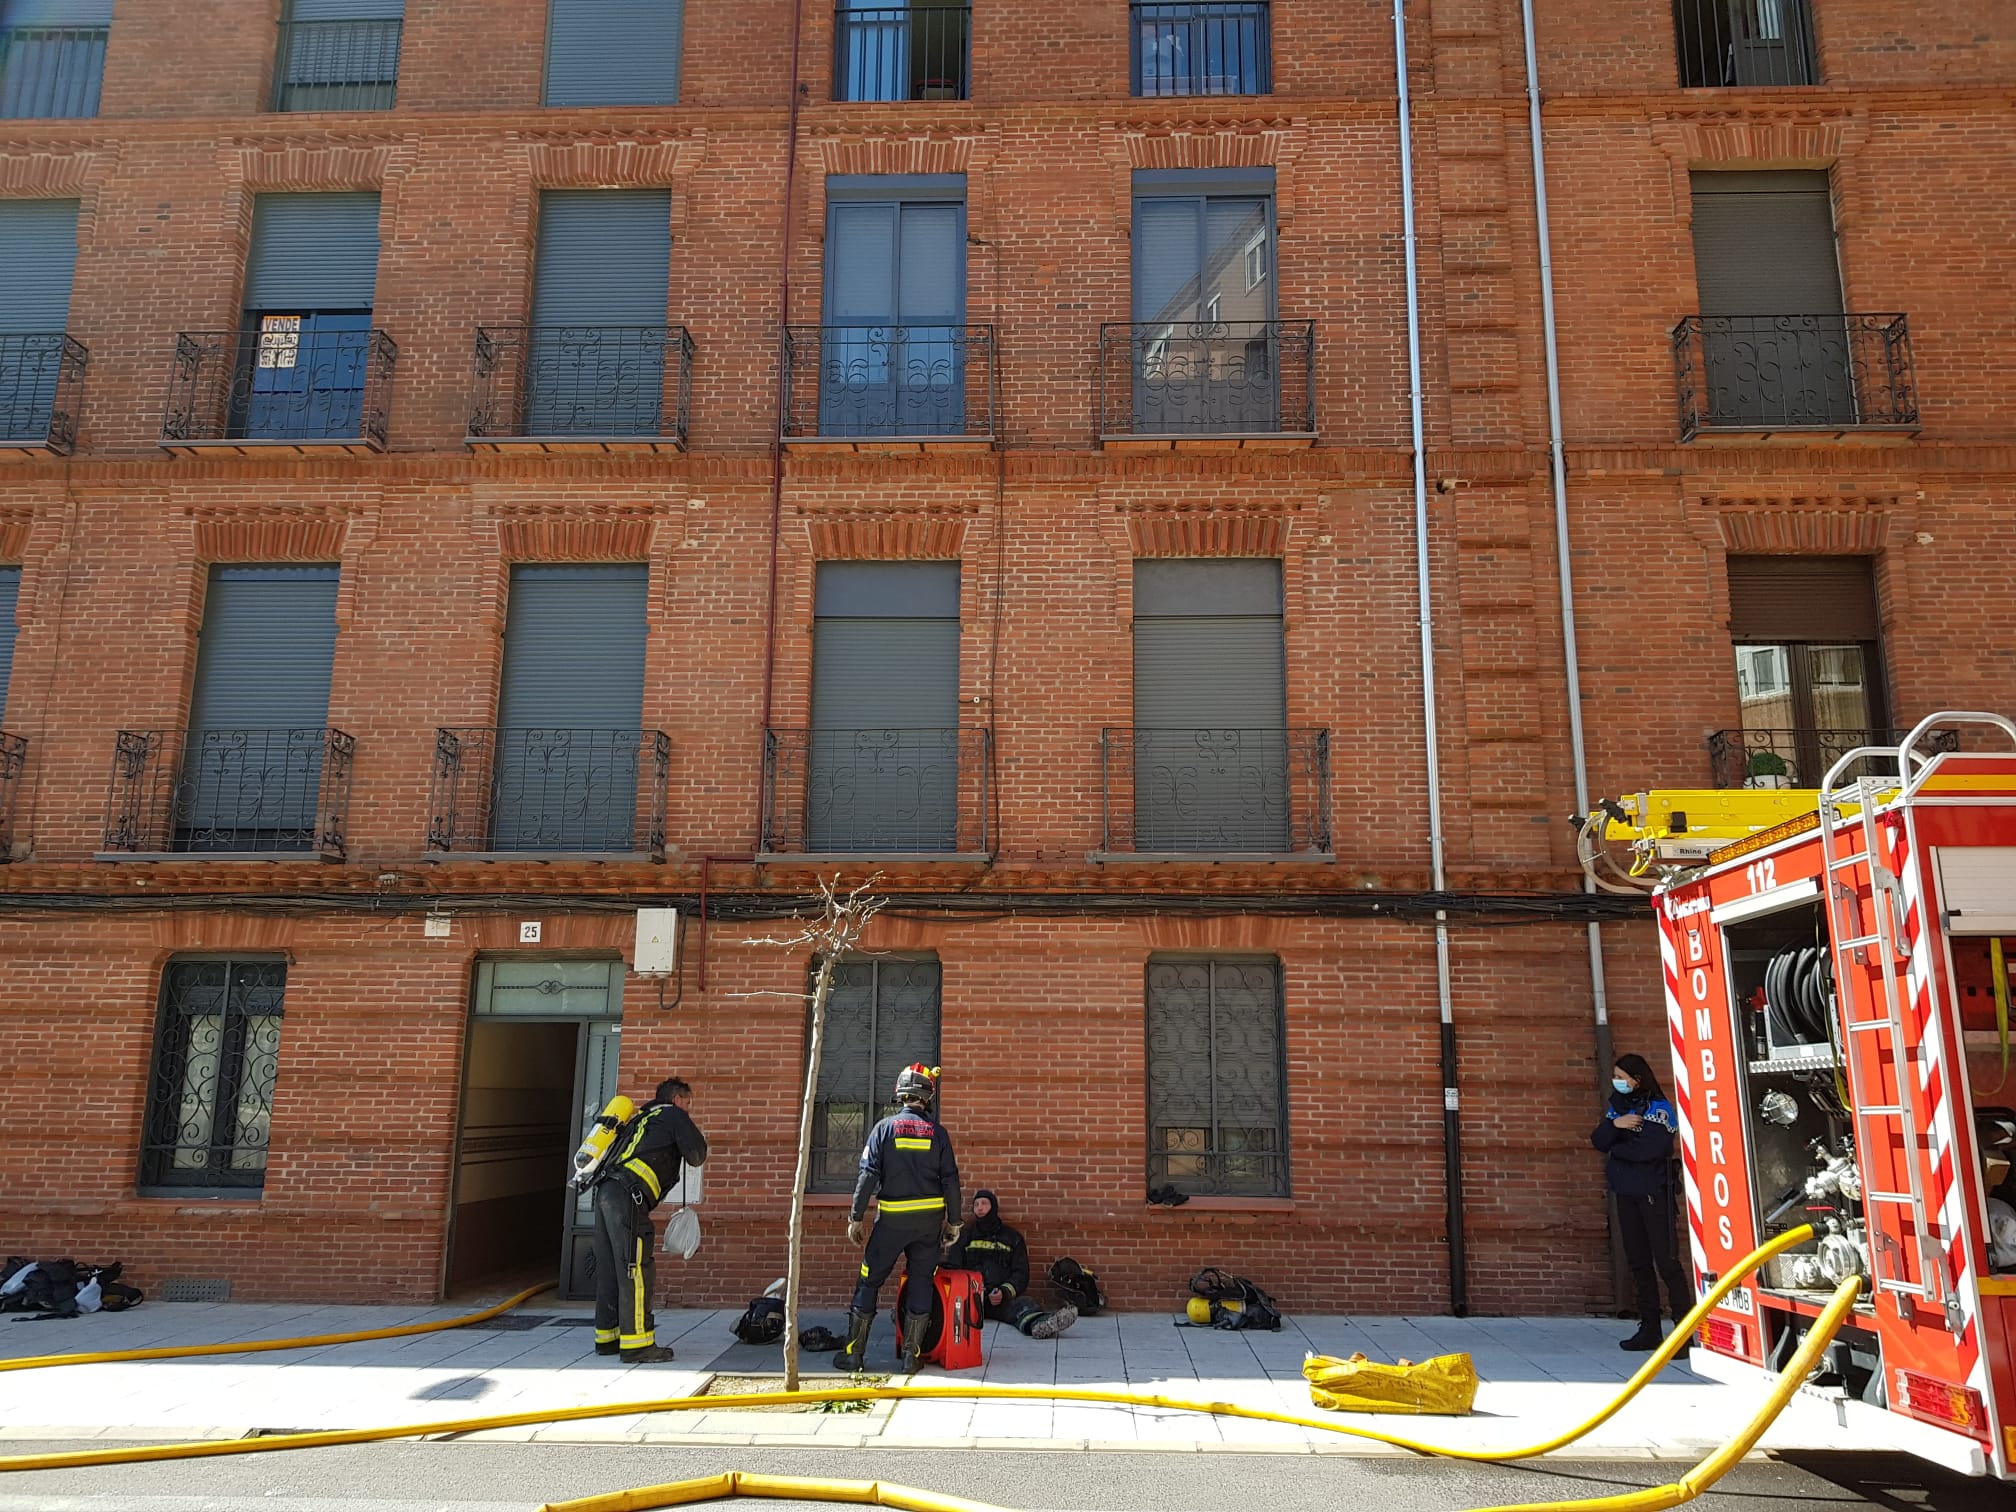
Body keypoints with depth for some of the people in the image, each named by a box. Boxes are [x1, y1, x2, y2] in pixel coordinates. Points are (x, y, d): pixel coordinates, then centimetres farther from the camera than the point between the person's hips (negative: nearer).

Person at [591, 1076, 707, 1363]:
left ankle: (607, 1337, 19)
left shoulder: (642, 1118, 30)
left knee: (609, 1269, 13)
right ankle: (636, 1344, -10)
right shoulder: (674, 1116, 8)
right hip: (627, 1196, -9)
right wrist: (694, 1133, 24)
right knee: (635, 1269, -9)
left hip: (605, 1191, 9)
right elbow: (697, 1156, 5)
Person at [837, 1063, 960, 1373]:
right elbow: (950, 1180, 0)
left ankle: (853, 1353, 12)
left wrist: (856, 1218, -2)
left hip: (892, 1219, -1)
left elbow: (868, 1176, -7)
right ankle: (911, 1354, 11)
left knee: (869, 1281, 8)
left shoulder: (885, 1128, -5)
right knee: (920, 1283, 10)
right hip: (930, 1219, 1)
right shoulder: (937, 1132, -1)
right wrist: (953, 1221, 9)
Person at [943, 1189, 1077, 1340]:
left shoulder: (1012, 1237, 21)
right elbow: (952, 1269, 14)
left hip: (1004, 1298, 2)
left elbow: (1021, 1274, 13)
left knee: (1023, 1303, -34)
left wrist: (1004, 1292, -9)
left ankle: (1038, 1324, -69)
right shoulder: (965, 1235, 22)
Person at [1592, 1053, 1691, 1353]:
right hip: (1626, 1192, 7)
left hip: (1654, 1192, -7)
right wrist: (1615, 1124, -17)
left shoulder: (1659, 1107, -10)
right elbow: (1599, 1141, 3)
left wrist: (1617, 1150, -8)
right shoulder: (1617, 1106, 10)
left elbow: (1654, 1148, -23)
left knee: (1666, 1261, -8)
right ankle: (1649, 1329, 20)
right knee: (1638, 1260, 12)